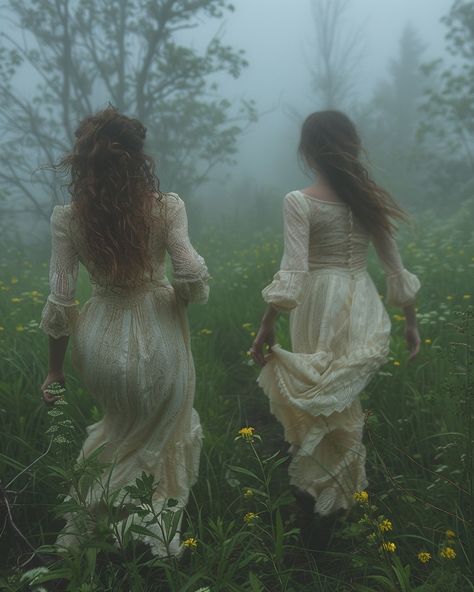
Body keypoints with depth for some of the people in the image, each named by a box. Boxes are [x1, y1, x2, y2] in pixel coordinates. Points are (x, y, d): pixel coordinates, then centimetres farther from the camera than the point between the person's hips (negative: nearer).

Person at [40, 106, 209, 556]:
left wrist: (54, 370, 5)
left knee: (121, 423, 32)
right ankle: (159, 527, 28)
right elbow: (193, 278, -15)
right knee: (161, 433, 24)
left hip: (102, 340, 2)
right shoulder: (166, 207, -11)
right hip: (157, 339, -2)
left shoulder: (67, 218, -8)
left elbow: (59, 303, -6)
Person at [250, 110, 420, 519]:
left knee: (323, 399, 11)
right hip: (364, 308, 4)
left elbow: (292, 272, -18)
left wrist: (267, 327, -13)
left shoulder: (299, 202, -10)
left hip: (321, 306, -4)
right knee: (340, 400, 17)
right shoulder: (371, 199, 3)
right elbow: (396, 270, 7)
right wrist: (411, 321, 16)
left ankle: (327, 489, 28)